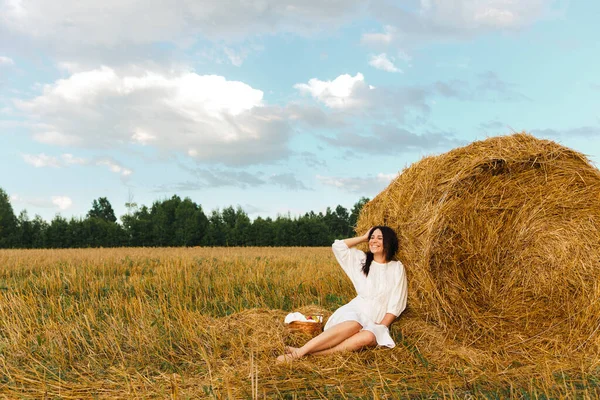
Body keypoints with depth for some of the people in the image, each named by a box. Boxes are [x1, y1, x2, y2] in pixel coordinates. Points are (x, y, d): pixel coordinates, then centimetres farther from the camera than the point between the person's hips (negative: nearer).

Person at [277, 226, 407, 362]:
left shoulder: (397, 268, 5)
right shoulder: (361, 259, 11)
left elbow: (395, 305, 1)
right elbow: (337, 246, 4)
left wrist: (381, 326, -9)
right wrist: (364, 237, 9)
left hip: (377, 324, 0)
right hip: (356, 311, 1)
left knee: (368, 337, -37)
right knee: (354, 325, -37)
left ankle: (312, 354, -47)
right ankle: (300, 351, -49)